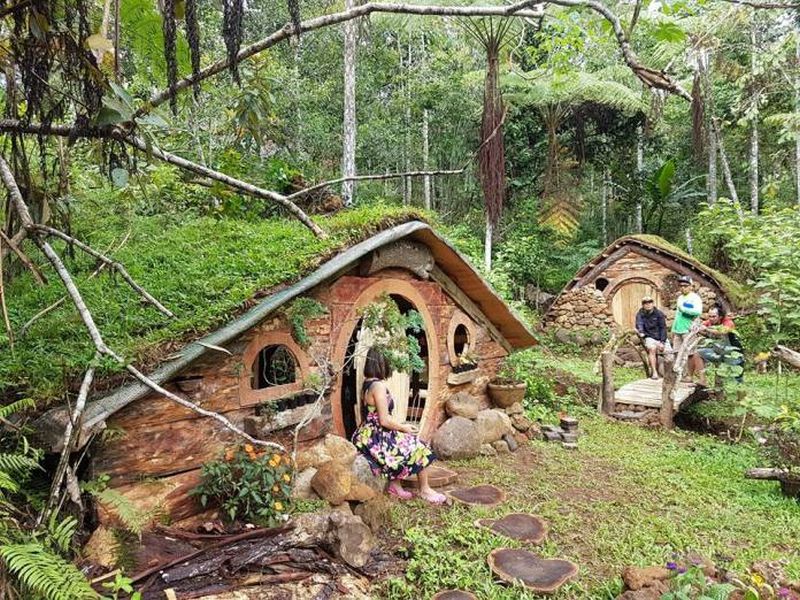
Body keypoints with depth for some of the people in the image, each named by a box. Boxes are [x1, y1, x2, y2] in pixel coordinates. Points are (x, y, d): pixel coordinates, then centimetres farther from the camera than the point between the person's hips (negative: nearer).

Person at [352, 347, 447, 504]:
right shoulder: (378, 385, -21)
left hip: (367, 437, 9)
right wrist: (404, 427, -5)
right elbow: (384, 421, -22)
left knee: (407, 444, 20)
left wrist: (399, 427, 12)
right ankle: (424, 490, 19)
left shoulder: (366, 384, 7)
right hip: (375, 440, -9)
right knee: (419, 448, 3)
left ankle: (395, 485, 20)